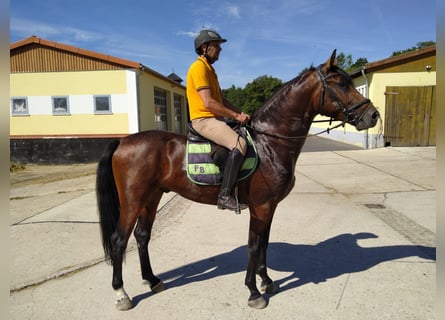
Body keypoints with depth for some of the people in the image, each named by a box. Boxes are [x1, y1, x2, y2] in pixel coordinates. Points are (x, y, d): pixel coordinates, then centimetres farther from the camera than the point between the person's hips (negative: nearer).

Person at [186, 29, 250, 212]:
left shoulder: (209, 69, 21)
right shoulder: (199, 67, -10)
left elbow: (221, 100, 20)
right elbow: (209, 103, -21)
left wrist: (240, 113, 5)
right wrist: (236, 116, -14)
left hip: (215, 119, 10)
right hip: (203, 119, -10)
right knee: (239, 143, -28)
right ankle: (225, 196, -26)